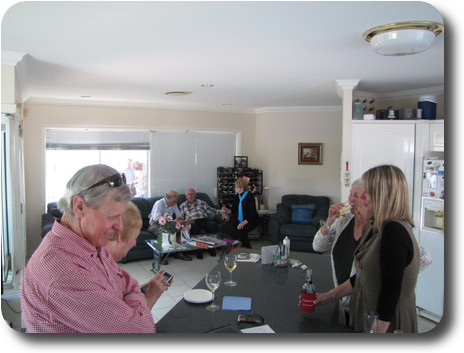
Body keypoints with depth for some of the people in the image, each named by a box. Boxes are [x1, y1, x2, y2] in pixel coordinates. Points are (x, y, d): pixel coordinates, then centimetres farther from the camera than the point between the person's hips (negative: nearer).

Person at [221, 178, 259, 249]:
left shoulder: (249, 197, -16)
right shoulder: (237, 196, 5)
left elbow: (252, 213, -21)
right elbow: (234, 209, 10)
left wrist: (244, 223, -32)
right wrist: (227, 211, -12)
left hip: (250, 220, -7)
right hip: (238, 219, 7)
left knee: (241, 230, -34)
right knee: (225, 226, -16)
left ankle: (247, 248, -12)